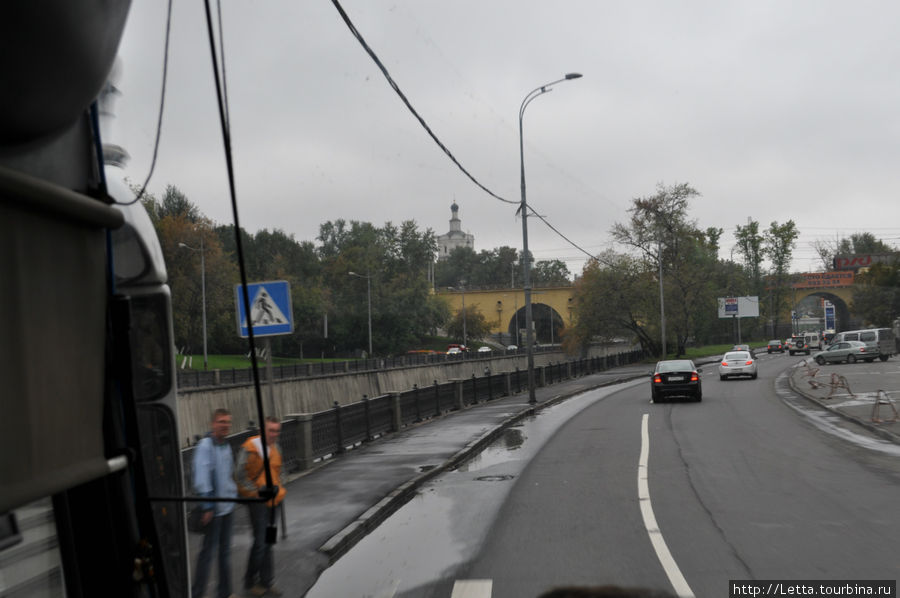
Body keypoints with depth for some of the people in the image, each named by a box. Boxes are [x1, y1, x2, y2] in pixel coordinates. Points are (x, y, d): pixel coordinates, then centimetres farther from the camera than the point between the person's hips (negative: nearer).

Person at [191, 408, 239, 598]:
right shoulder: (205, 446, -16)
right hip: (214, 508, -8)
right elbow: (202, 478, -21)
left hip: (228, 506, 8)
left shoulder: (226, 445, 9)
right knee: (208, 551, -3)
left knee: (225, 549, 15)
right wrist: (207, 507, -22)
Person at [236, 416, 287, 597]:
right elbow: (241, 475, -13)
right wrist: (256, 491, -14)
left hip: (273, 500, 7)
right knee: (260, 542, -7)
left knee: (268, 542, 12)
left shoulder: (275, 447, 9)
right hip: (257, 501, -7)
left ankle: (266, 582, 21)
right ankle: (250, 581, 10)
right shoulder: (250, 448, -15)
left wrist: (278, 488, 9)